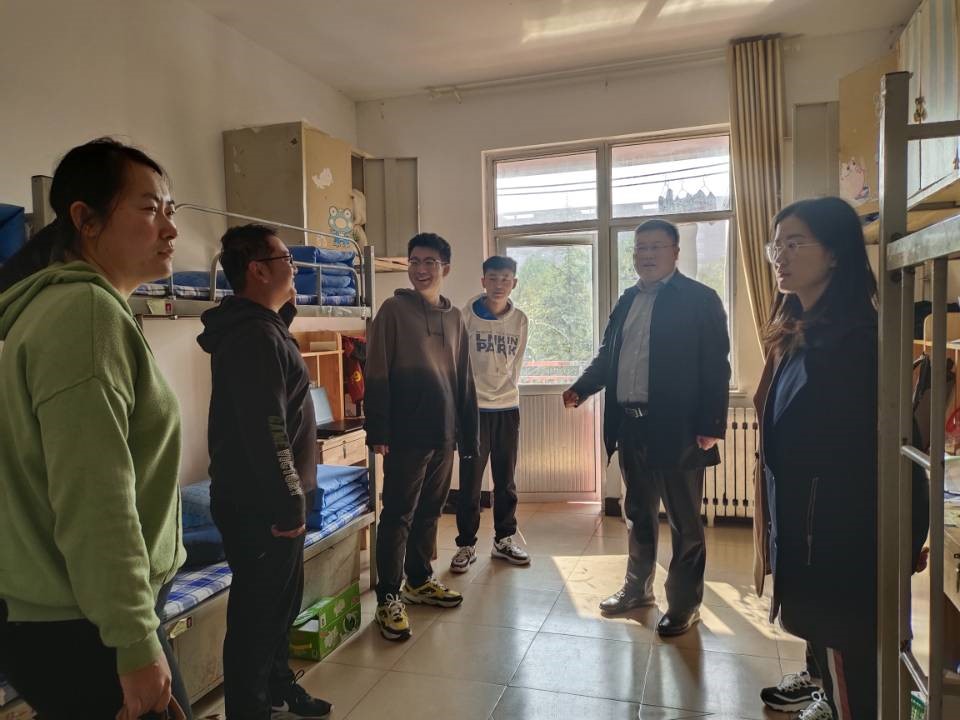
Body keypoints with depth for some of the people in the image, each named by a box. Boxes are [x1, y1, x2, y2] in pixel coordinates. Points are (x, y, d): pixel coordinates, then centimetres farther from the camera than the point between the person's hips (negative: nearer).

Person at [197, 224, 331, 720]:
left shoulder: (256, 326, 13)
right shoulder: (254, 335, -21)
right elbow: (266, 430, -26)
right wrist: (289, 503, -22)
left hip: (263, 497, 11)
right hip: (260, 504, -11)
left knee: (281, 600, 22)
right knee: (258, 611, 3)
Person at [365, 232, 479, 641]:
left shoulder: (453, 317, 12)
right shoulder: (394, 309, -4)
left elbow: (464, 379, 14)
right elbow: (376, 374, -9)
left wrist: (468, 432, 13)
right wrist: (378, 430, -14)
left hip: (443, 433, 6)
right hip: (406, 434, -5)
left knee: (430, 512, 15)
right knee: (398, 515, -1)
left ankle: (419, 581, 30)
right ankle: (388, 597, 9)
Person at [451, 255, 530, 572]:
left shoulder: (519, 320, 5)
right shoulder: (467, 316, -5)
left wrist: (508, 389, 12)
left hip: (508, 408, 3)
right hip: (474, 408, -3)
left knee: (506, 481, 11)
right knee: (470, 482, 1)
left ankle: (504, 540, 25)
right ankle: (466, 545, 14)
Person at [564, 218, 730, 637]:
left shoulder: (700, 299, -6)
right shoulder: (628, 301, 12)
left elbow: (715, 368, -10)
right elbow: (607, 356, 15)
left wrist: (710, 427, -16)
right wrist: (581, 388, -2)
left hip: (677, 429, -6)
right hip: (630, 427, 6)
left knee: (684, 522, 8)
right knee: (640, 514, 20)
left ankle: (685, 604, 24)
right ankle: (638, 588, 36)